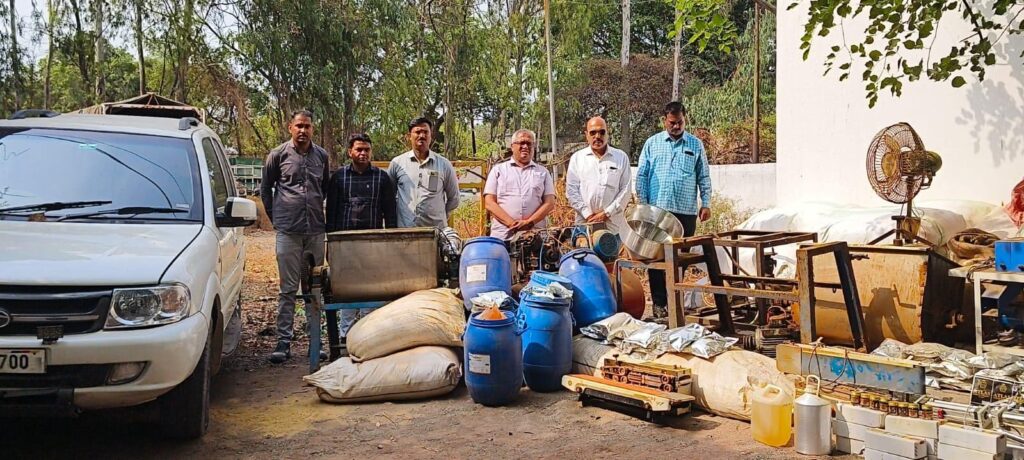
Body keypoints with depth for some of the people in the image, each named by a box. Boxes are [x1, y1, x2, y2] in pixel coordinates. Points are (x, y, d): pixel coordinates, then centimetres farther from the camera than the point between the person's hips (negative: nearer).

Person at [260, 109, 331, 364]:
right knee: (288, 288, -1)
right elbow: (265, 189, 11)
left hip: (316, 230, 3)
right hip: (288, 231, -3)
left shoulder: (321, 156, 9)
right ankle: (283, 341, 4)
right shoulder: (278, 154, 2)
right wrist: (275, 217, 8)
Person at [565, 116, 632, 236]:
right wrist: (587, 214, -7)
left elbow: (626, 190, 3)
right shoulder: (577, 158, 9)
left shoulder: (621, 157, 8)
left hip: (614, 225, 0)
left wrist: (607, 213, -7)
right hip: (585, 223, 0)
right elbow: (571, 191, 4)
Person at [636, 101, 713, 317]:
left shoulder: (695, 145, 8)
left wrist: (706, 204, 2)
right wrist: (643, 205, -1)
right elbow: (641, 176, 7)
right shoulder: (652, 143, 7)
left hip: (686, 211, 1)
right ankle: (659, 302, 5)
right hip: (657, 210, -1)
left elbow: (704, 177, 10)